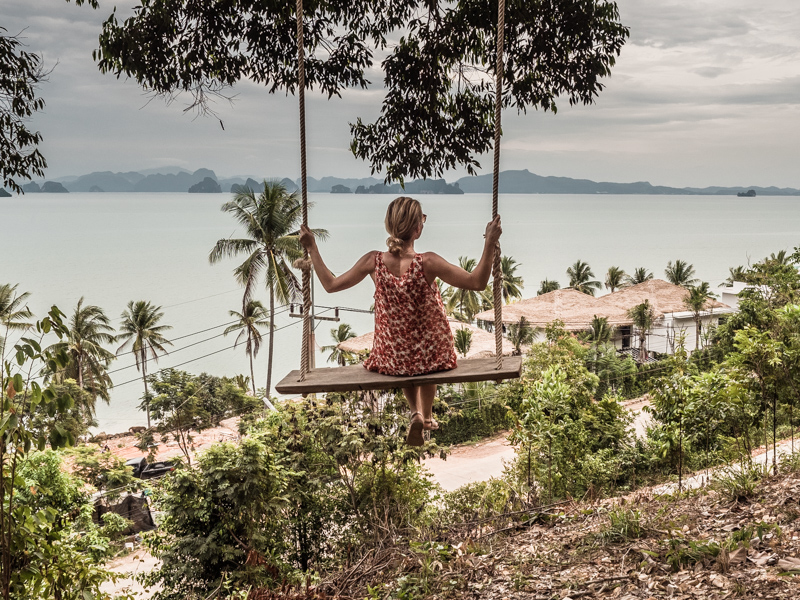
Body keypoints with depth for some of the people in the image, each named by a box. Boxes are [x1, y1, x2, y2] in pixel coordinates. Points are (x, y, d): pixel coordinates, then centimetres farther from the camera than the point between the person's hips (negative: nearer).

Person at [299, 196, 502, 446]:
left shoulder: (373, 261, -17)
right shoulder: (427, 263, -25)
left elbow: (331, 285, -3)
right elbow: (477, 282, -19)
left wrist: (312, 249, 6)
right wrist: (490, 242, -13)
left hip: (391, 359, 2)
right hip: (431, 356, -1)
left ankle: (416, 413, 30)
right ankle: (427, 417, 50)